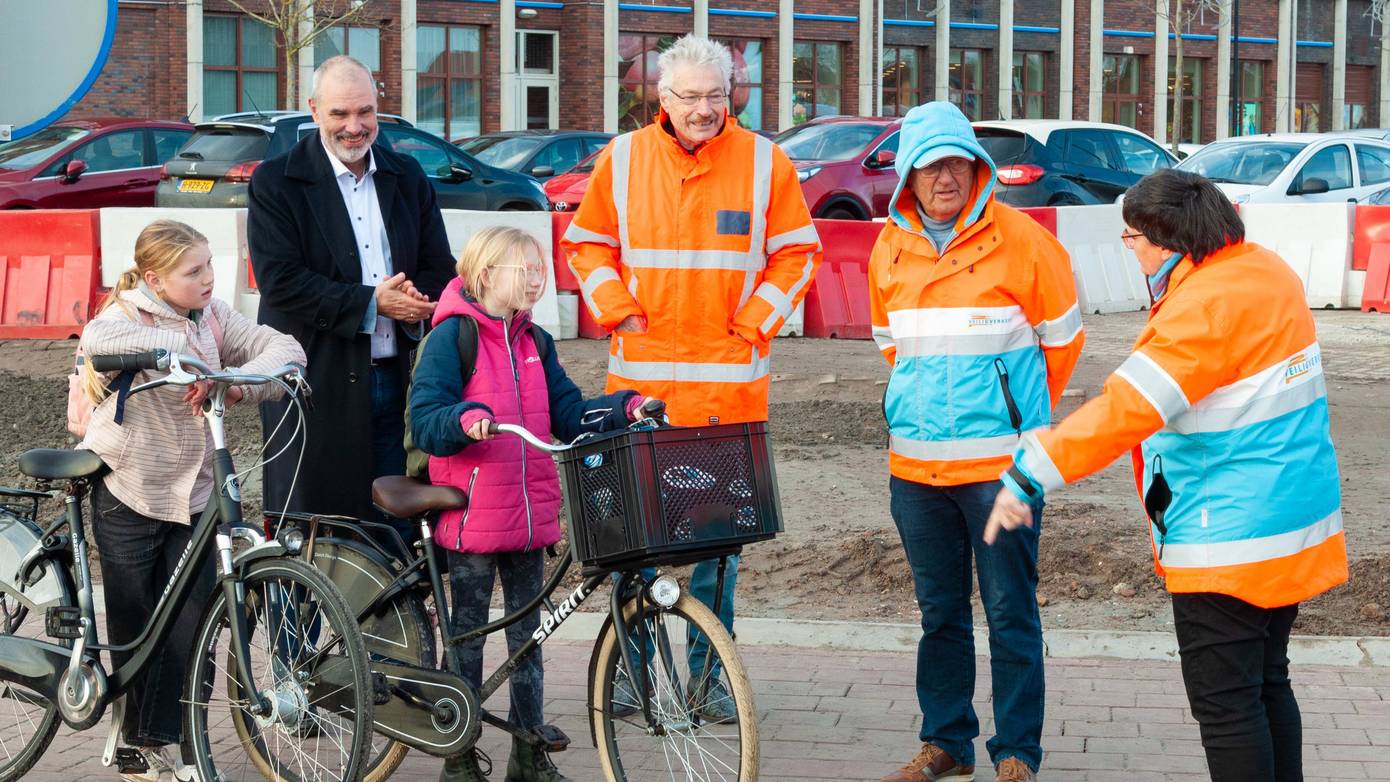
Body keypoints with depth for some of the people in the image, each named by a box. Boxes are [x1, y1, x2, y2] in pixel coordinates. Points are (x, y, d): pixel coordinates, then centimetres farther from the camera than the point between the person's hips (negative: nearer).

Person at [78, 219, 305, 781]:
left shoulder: (212, 317, 3)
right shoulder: (125, 317, -11)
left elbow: (285, 349, -5)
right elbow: (98, 340, -35)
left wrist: (239, 380, -23)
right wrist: (180, 343, -35)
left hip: (195, 493, 4)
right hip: (129, 490, -4)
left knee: (189, 624, -2)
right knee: (135, 625, 7)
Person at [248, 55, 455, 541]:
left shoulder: (407, 178, 13)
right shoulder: (276, 183, -2)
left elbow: (439, 267, 13)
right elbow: (281, 282, -12)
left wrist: (415, 304, -10)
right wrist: (370, 303, -17)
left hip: (389, 382, 4)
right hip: (315, 386, -4)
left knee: (395, 529, 6)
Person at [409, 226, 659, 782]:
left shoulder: (536, 343, 13)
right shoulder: (452, 336, -8)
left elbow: (569, 417, 11)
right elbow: (424, 421, -14)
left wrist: (626, 408, -4)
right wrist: (465, 419, -33)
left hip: (529, 514, 6)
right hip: (471, 515, -6)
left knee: (527, 633, 11)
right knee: (467, 635, 3)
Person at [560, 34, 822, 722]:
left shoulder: (764, 163, 2)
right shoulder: (622, 160, 4)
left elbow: (796, 253, 7)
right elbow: (586, 244, 13)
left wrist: (752, 324, -3)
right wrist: (618, 312, 0)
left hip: (729, 385, 0)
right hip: (641, 374, 1)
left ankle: (707, 676, 13)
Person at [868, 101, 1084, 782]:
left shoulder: (1019, 239, -7)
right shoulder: (890, 248, 8)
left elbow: (1061, 337, 4)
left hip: (999, 462, -4)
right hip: (916, 463, 5)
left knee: (1010, 613, -1)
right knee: (940, 612, 13)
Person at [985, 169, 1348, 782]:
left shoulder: (1205, 306, -23)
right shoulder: (1266, 272, 6)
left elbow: (1126, 408, -30)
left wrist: (1027, 477, -29)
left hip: (1229, 541, -10)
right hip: (1292, 528, 10)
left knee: (1225, 705, -1)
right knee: (1266, 686, 20)